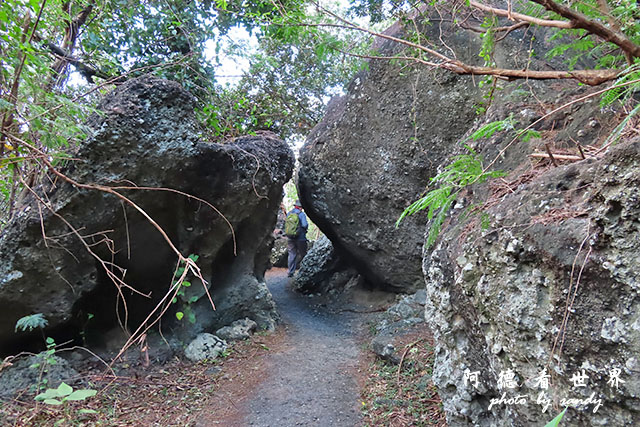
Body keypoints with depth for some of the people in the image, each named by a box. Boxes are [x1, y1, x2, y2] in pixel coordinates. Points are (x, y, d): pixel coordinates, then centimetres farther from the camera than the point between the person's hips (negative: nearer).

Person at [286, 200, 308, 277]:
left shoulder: (289, 213, 7)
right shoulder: (301, 214, -10)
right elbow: (304, 225, -17)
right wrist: (307, 224, 4)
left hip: (290, 237, 5)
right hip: (300, 237, -5)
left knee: (292, 254, 8)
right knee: (302, 253, 11)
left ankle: (291, 272, 7)